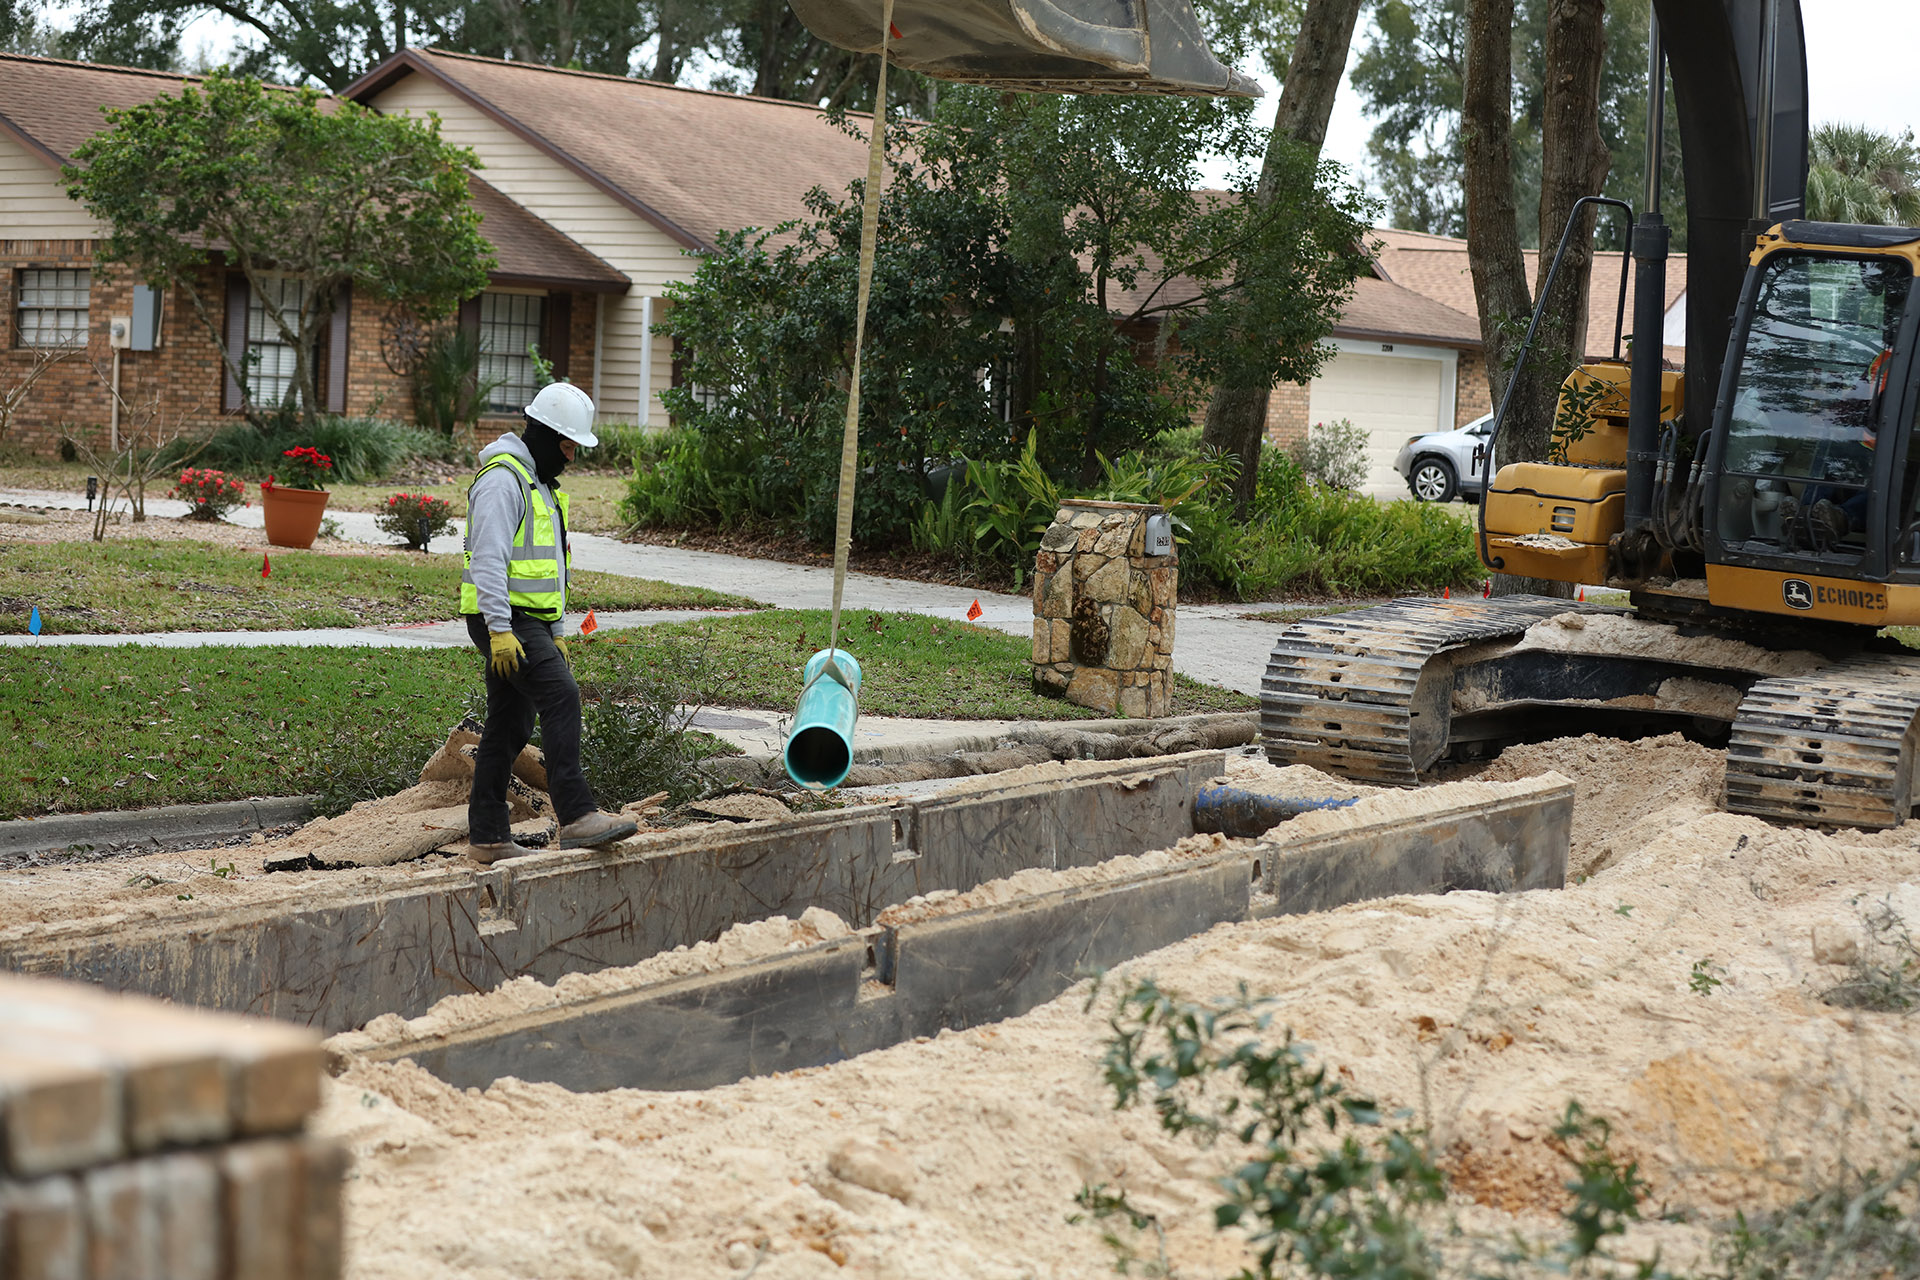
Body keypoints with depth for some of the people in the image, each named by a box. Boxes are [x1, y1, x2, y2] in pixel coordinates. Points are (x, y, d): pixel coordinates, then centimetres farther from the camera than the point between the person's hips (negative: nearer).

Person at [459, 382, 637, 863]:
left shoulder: (539, 485, 22)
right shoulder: (503, 479, -12)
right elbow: (488, 559, -20)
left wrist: (554, 635, 25)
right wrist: (500, 631, -26)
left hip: (528, 621, 10)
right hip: (504, 621, -10)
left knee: (510, 728, 10)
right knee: (561, 698, -22)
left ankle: (488, 837, 15)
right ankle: (577, 818, -29)